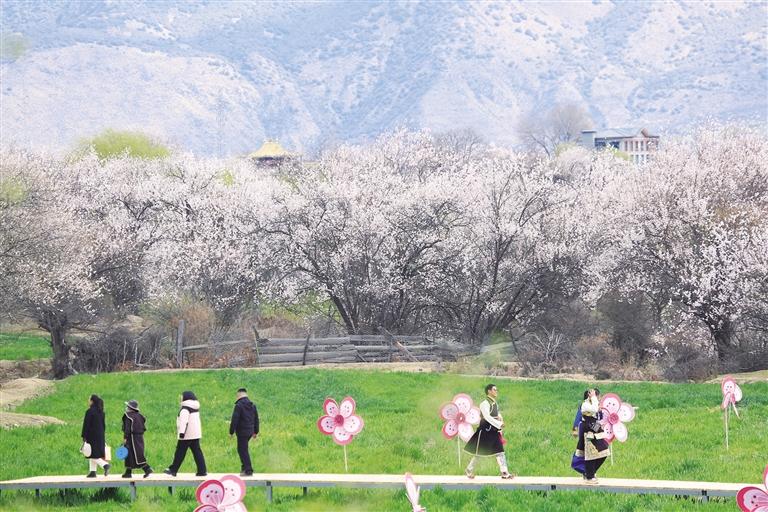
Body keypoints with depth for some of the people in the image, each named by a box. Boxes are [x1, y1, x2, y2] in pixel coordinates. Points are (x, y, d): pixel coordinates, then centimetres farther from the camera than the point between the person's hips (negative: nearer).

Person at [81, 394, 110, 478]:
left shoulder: (89, 411, -15)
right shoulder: (101, 411, 8)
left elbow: (86, 424, -16)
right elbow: (104, 424, 13)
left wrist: (84, 436, -11)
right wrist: (102, 436, 21)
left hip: (92, 436, -7)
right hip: (100, 435, 7)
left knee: (93, 455, -4)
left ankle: (105, 465, -23)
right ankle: (92, 472, 13)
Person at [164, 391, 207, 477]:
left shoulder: (185, 408, -14)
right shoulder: (195, 408, 13)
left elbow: (184, 421, -23)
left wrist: (181, 432, -26)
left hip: (187, 435, -8)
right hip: (196, 434, 8)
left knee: (180, 452, 1)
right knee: (197, 452, 6)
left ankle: (173, 470, 9)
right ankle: (202, 471, -1)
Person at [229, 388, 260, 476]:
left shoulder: (239, 405, -14)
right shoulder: (252, 405, 10)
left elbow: (234, 420, -16)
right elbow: (256, 419, 16)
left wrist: (231, 432, -9)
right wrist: (255, 432, 24)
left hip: (242, 432, -8)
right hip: (250, 431, 8)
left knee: (243, 450, -2)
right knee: (242, 449, 20)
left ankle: (248, 470, -4)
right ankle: (244, 467, 20)